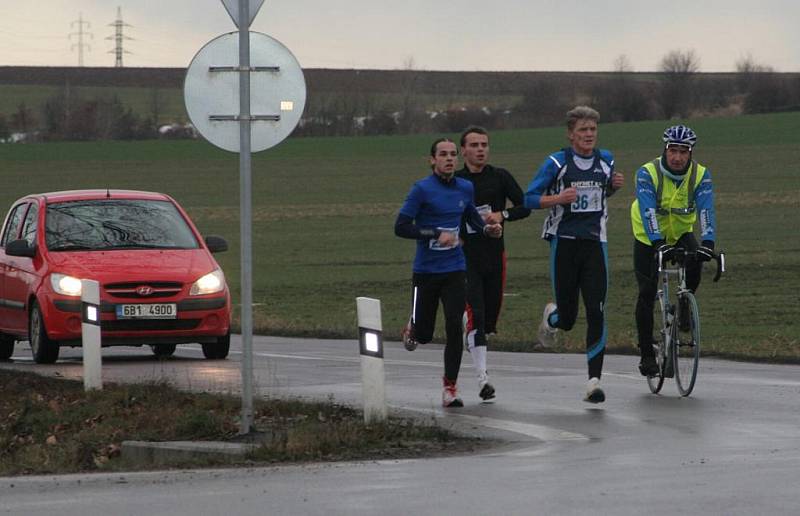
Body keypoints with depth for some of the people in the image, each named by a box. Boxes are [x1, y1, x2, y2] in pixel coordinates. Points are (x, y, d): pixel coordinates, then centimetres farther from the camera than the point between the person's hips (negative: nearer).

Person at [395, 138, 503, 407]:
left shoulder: (465, 188, 6)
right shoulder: (422, 189, -11)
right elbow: (401, 227, -13)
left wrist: (486, 228, 5)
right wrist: (437, 235, -20)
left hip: (455, 270, 3)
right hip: (426, 271, -3)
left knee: (454, 329, -8)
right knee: (423, 335, 4)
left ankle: (450, 388, 1)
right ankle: (412, 327, 42)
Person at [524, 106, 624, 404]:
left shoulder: (605, 160, 7)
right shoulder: (557, 163, -6)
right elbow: (530, 199, -5)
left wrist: (615, 185, 3)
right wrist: (558, 198, -22)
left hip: (595, 243, 2)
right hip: (565, 242, -2)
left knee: (597, 314, -11)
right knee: (567, 319, 3)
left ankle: (594, 382, -10)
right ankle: (552, 317, 42)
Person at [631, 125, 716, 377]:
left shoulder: (700, 175, -17)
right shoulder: (647, 173, -24)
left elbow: (706, 210, -28)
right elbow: (648, 210, -36)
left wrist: (707, 242, -45)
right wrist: (658, 243, -50)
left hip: (681, 234, 2)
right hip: (649, 238, -2)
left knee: (695, 263, -29)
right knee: (647, 294, -8)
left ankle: (685, 305, -1)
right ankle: (646, 354, 2)